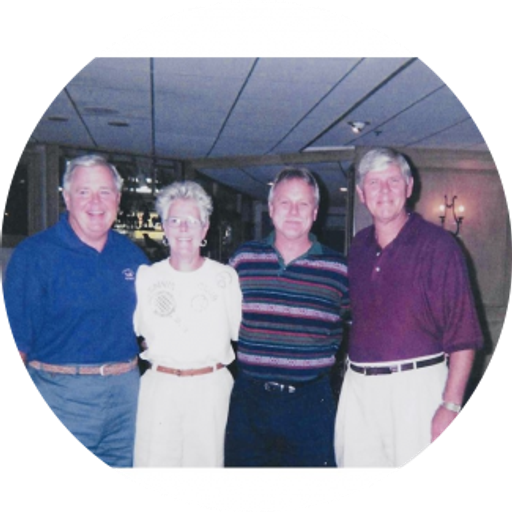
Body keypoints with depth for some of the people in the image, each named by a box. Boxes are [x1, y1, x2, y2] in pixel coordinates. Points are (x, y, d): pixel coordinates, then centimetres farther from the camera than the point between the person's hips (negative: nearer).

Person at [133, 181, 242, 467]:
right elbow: (135, 330, 13)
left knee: (207, 459, 6)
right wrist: (163, 352, 2)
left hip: (211, 387, 0)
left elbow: (239, 333, 6)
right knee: (153, 459, 2)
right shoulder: (146, 277, 4)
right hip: (159, 386, 1)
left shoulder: (226, 277, 0)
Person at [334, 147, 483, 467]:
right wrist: (353, 374, 11)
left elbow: (463, 334, -10)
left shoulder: (438, 245, -7)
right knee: (355, 463, 12)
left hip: (415, 385, -5)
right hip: (357, 386, 5)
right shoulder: (359, 247, 10)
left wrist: (451, 406, -16)